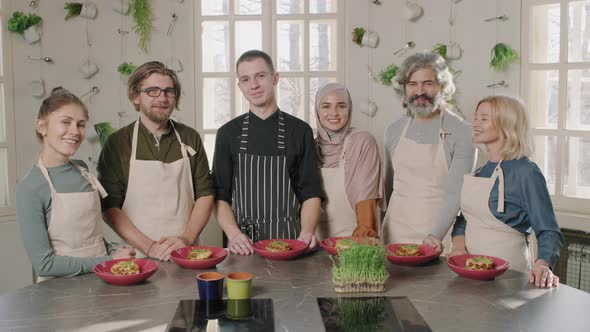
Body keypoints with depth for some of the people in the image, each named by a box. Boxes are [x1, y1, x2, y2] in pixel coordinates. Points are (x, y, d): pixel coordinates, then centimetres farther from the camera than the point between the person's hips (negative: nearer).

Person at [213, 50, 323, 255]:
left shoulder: (300, 131, 4)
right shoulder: (228, 133, 6)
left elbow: (311, 193, 3)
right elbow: (221, 196, 4)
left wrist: (307, 232, -13)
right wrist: (234, 234, -11)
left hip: (290, 238, 0)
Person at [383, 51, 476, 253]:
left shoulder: (461, 132, -8)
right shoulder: (394, 131, 6)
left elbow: (455, 192, -14)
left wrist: (435, 235, -24)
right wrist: (383, 228, 8)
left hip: (439, 236, -4)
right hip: (396, 232, 4)